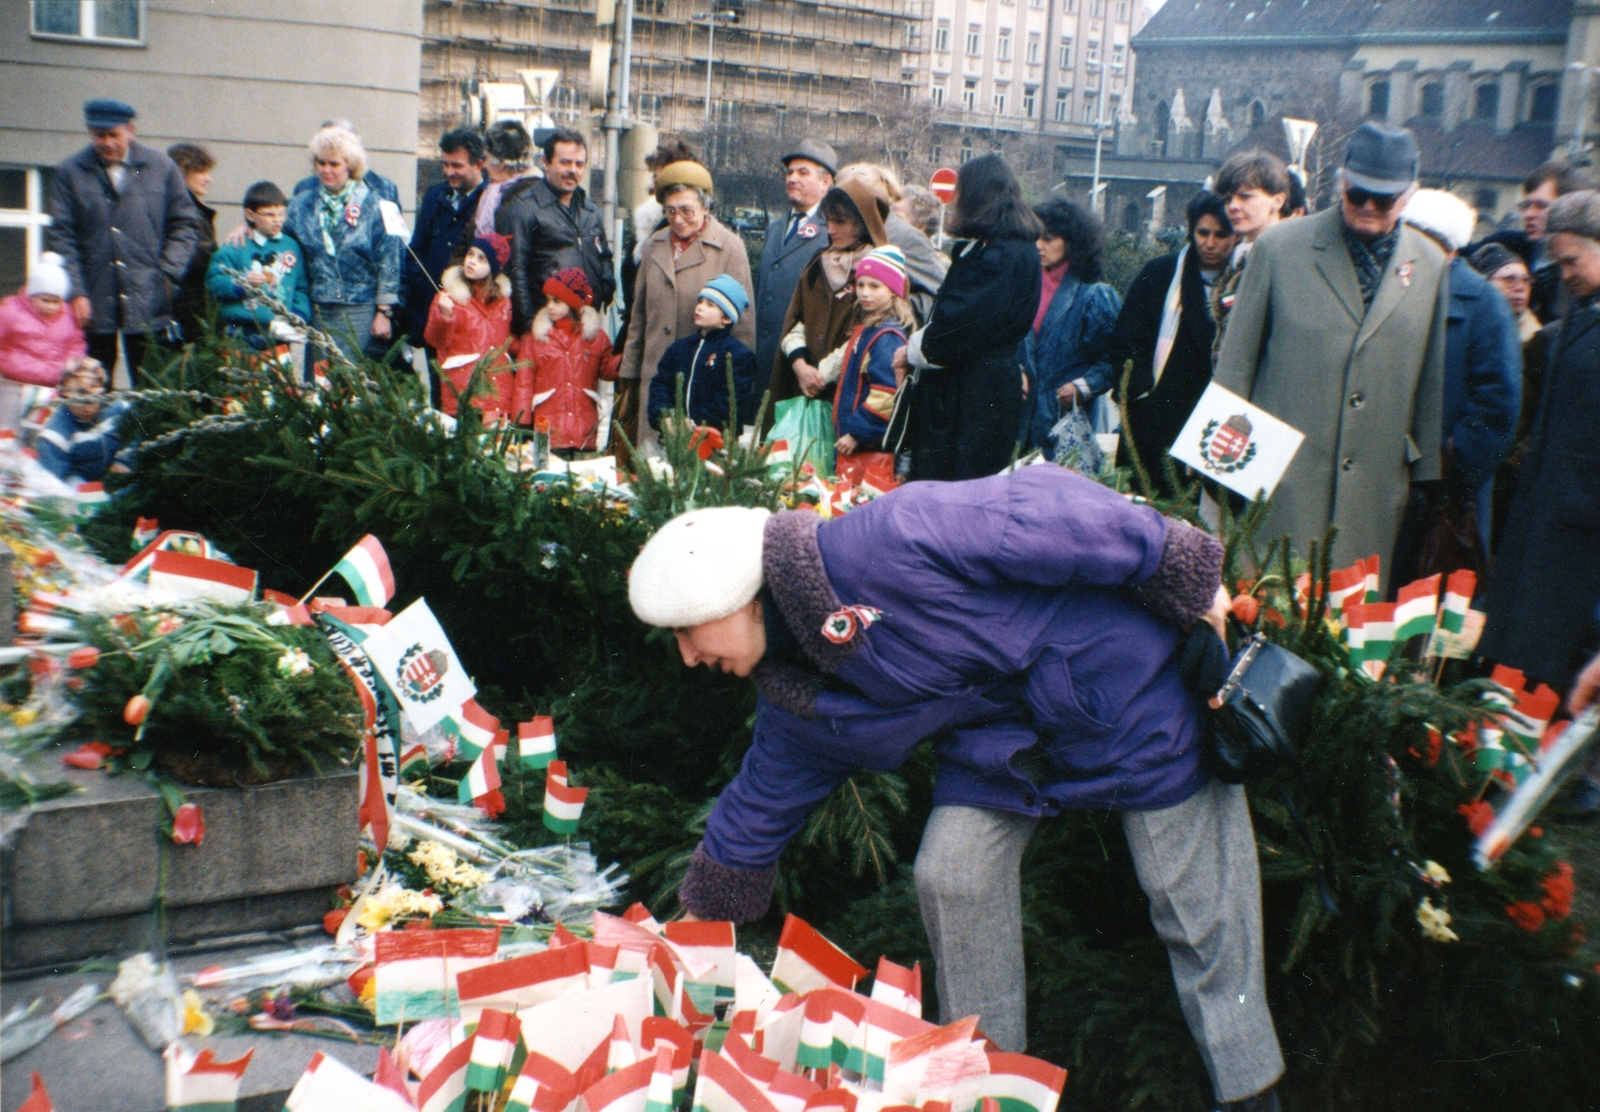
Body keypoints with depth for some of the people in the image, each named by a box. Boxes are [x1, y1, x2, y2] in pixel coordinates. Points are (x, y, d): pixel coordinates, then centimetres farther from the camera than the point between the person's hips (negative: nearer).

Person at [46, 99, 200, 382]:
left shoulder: (161, 167, 5)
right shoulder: (70, 173, 4)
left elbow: (185, 224, 9)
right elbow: (60, 237, 3)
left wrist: (168, 273, -4)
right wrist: (75, 293, -6)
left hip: (148, 305, 0)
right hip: (92, 303, 0)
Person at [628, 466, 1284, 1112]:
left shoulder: (881, 545, -31)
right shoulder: (794, 706, -3)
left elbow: (1035, 507, -27)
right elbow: (757, 809, 12)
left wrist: (1186, 580, -20)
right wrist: (696, 917, 19)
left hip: (1129, 682, -6)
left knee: (1200, 913, 2)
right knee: (949, 878, -5)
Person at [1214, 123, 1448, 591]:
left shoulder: (1431, 267, 7)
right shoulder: (1278, 247, 0)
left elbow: (1433, 382, 12)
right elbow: (1236, 362, 3)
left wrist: (1428, 478, 12)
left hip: (1376, 489, 2)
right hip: (1281, 485, -2)